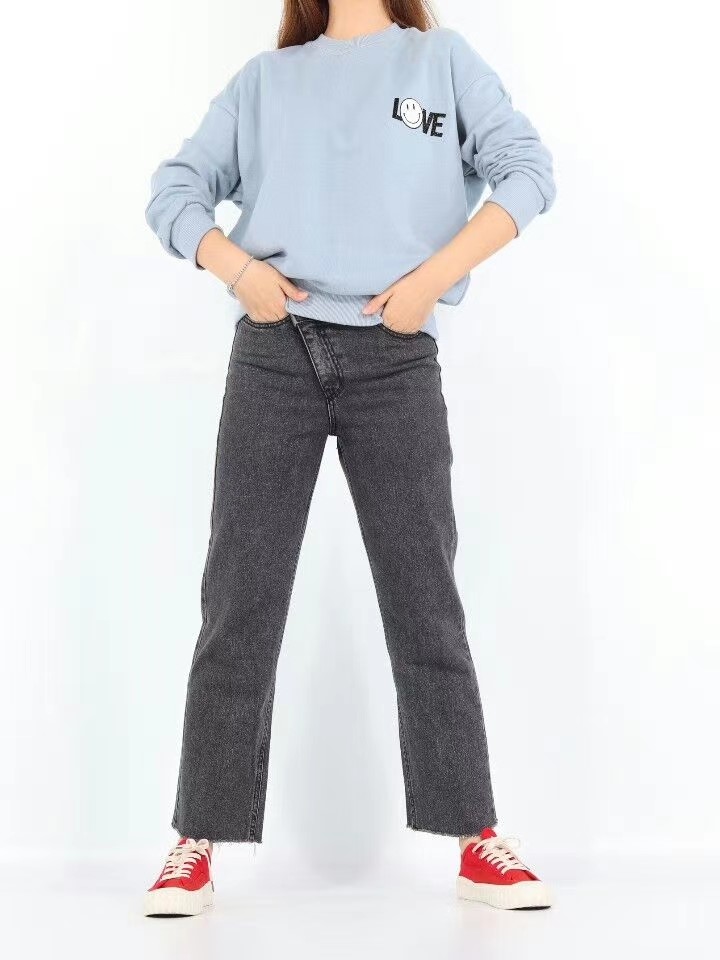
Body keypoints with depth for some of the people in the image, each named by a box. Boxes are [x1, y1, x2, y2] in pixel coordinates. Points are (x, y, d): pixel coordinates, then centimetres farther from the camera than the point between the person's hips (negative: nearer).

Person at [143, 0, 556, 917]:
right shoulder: (265, 78, 17)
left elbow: (527, 169, 2)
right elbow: (174, 189, 12)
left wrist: (432, 277, -9)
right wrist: (238, 268, -7)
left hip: (394, 361, -1)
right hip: (273, 354, 1)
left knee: (424, 600, 1)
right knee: (239, 603, 0)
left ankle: (479, 844, 9)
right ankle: (196, 848, 6)